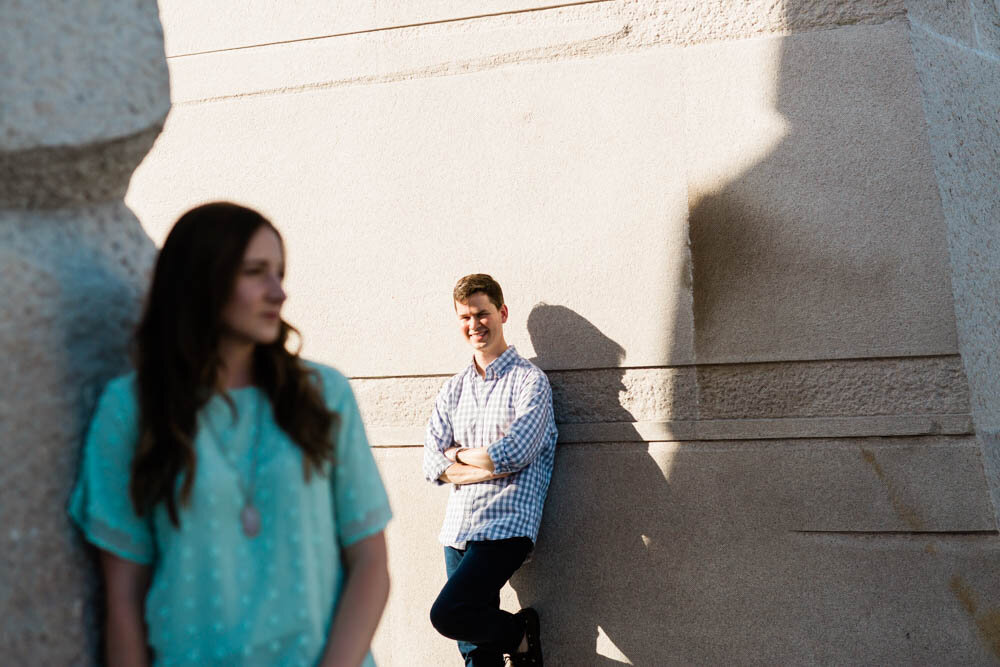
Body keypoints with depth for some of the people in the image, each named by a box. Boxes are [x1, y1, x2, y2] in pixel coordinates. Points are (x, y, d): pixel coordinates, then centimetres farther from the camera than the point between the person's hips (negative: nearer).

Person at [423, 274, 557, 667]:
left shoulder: (530, 381, -2)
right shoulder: (453, 389, 14)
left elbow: (512, 454, -15)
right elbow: (432, 465, 4)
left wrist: (458, 453, 0)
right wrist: (489, 466, -10)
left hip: (505, 527, -5)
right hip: (458, 529, 6)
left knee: (448, 615, -18)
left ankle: (520, 634, 7)